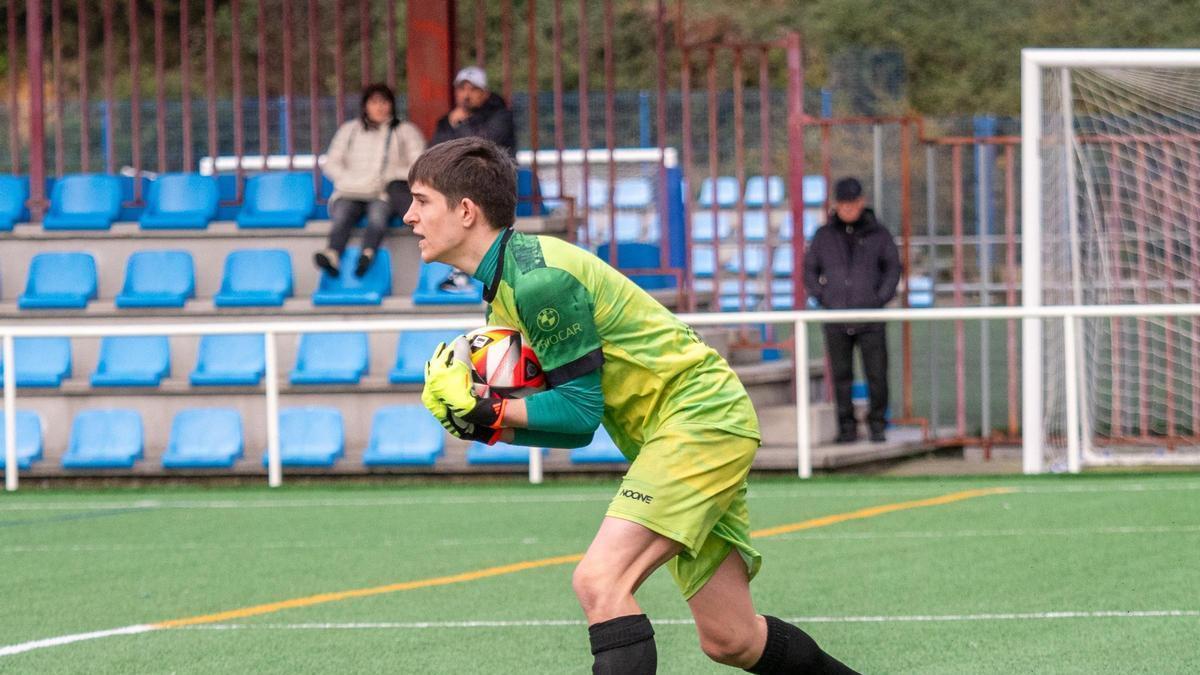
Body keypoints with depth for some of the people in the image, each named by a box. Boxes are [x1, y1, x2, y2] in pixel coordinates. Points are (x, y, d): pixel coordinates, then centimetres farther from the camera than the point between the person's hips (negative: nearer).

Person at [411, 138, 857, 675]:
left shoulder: (538, 277, -20)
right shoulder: (503, 285, 11)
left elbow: (580, 413, -18)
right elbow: (571, 419, 8)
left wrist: (486, 413, -20)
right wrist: (483, 421, -7)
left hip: (699, 417, -10)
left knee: (598, 581, -25)